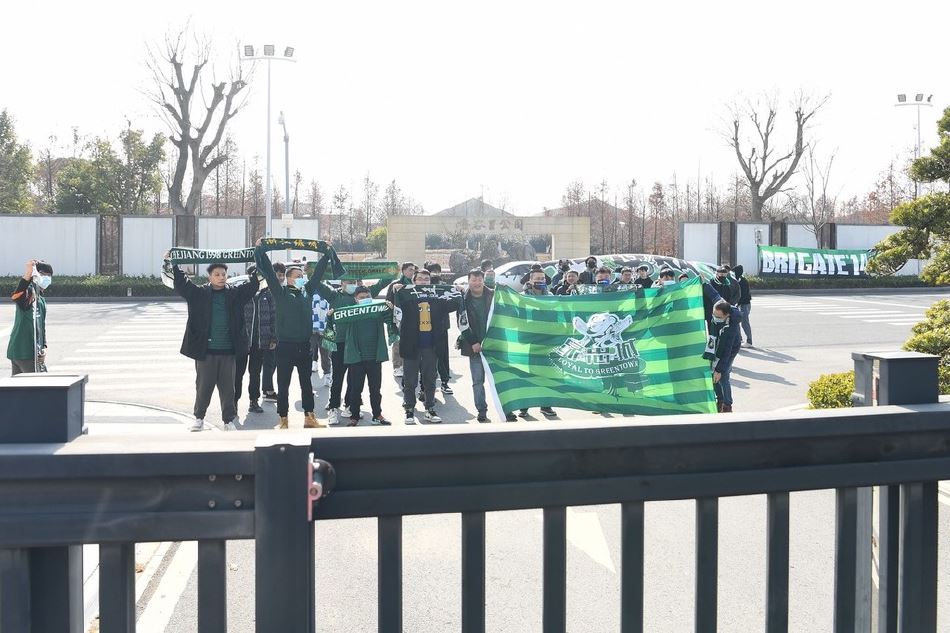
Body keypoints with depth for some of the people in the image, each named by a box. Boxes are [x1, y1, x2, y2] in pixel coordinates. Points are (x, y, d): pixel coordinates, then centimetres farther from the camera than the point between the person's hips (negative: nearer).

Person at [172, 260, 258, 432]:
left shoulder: (235, 293, 6)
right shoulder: (199, 293, 2)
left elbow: (253, 285, 4)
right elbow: (181, 284, -4)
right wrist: (174, 265, -11)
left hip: (228, 351, 1)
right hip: (205, 351, -1)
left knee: (228, 387, 7)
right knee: (203, 386, 7)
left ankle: (229, 421, 16)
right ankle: (199, 418, 23)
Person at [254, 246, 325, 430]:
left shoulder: (307, 290, 8)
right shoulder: (281, 292, -3)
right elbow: (268, 272, -7)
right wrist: (260, 250, -12)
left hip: (304, 345, 4)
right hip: (285, 345, -4)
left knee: (306, 383, 12)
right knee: (283, 385, 3)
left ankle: (309, 417, 21)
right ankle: (283, 420, 11)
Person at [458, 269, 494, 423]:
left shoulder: (493, 296, 4)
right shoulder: (464, 300, 1)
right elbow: (463, 325, -3)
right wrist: (473, 343, -11)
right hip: (475, 345, 0)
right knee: (477, 380, 2)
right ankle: (481, 411, 9)